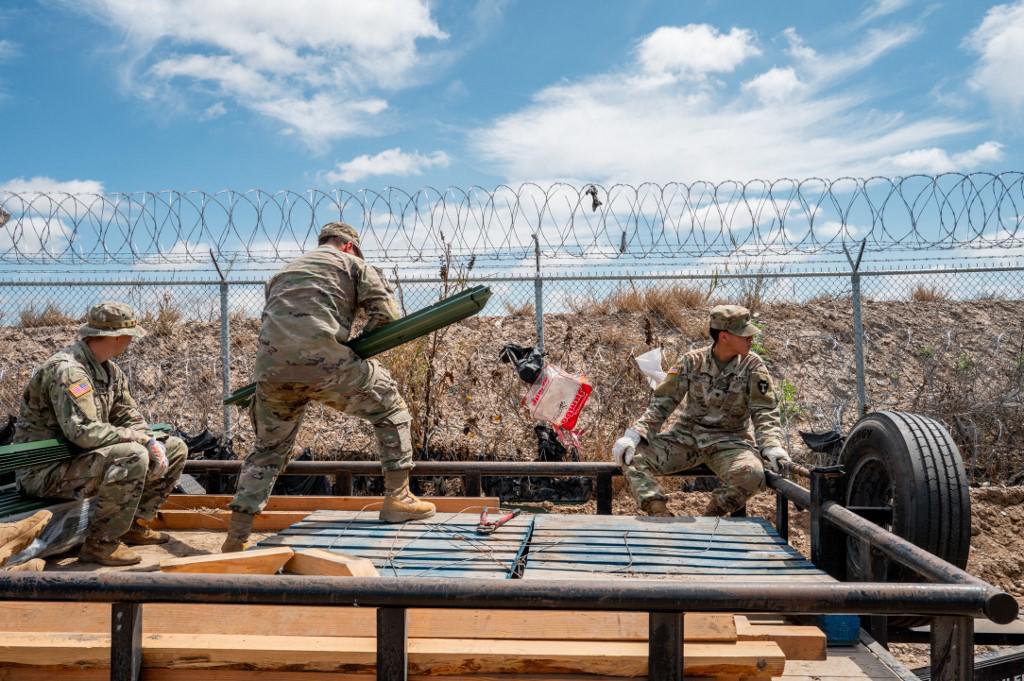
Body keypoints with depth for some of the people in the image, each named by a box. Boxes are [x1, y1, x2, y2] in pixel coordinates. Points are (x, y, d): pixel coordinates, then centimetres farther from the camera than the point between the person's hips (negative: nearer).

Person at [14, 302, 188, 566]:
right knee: (132, 456, -35)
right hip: (45, 472, -9)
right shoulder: (66, 370, -22)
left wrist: (151, 442, -11)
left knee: (176, 450, 6)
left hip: (82, 459, 10)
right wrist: (141, 438, -22)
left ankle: (133, 524, 14)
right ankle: (100, 544, -19)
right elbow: (83, 432, -31)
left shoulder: (110, 371, 9)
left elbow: (130, 417, 10)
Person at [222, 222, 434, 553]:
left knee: (268, 448, 23)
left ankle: (237, 535, 20)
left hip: (269, 369, 6)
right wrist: (356, 349, 19)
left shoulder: (283, 272, 35)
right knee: (389, 404, 13)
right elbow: (385, 314, 5)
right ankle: (397, 498, 9)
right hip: (320, 362, -6)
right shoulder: (352, 264, 16)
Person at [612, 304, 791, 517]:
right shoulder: (692, 362, -1)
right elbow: (662, 403, -2)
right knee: (631, 455, -19)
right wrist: (633, 435, -15)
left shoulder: (753, 366, -2)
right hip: (685, 437, 1)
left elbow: (764, 412, -5)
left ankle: (710, 518, -10)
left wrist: (772, 446, -25)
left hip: (729, 442, -1)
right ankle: (659, 513, -19)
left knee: (752, 475, -34)